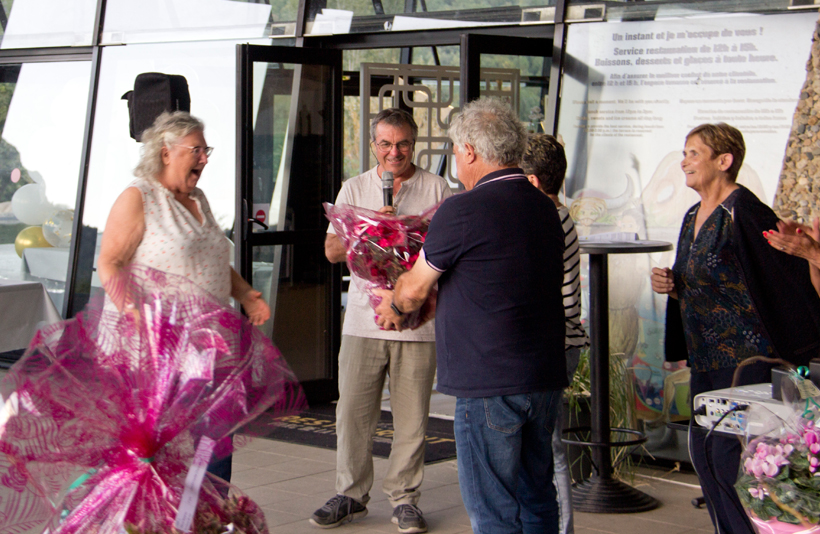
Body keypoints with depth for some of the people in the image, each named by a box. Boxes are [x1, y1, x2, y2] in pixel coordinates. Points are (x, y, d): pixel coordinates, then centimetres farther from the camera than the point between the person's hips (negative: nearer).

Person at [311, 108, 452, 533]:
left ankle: (403, 497, 14)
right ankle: (350, 495, 14)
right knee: (352, 411, 1)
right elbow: (332, 250, 6)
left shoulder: (436, 188, 7)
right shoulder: (354, 189, 12)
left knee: (411, 417, 2)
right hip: (363, 318, 1)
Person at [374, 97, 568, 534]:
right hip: (545, 379, 8)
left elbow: (415, 288, -2)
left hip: (489, 383, -8)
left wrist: (395, 305, 21)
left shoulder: (462, 210, -14)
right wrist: (425, 302, 31)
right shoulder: (545, 208, 9)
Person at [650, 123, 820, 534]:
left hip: (745, 357, -9)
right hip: (706, 360, 9)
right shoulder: (694, 217, 14)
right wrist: (671, 286, 5)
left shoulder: (741, 212, -14)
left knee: (729, 455, -10)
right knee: (702, 453, 10)